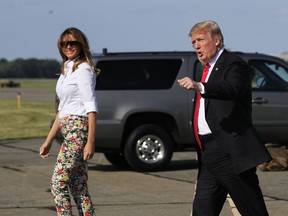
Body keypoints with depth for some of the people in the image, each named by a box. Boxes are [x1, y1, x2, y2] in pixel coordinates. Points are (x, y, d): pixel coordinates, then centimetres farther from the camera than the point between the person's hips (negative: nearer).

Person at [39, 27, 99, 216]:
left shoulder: (83, 69, -9)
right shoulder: (67, 70, 19)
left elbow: (91, 107, -15)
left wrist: (91, 141, -22)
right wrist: (49, 140, 23)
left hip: (79, 129, -9)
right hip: (69, 129, 9)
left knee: (58, 183, -11)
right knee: (78, 188, 7)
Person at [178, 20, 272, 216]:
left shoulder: (233, 64, -7)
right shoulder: (209, 68, 21)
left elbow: (235, 88, -30)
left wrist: (200, 87, -45)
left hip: (230, 152, -9)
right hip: (209, 153, 9)